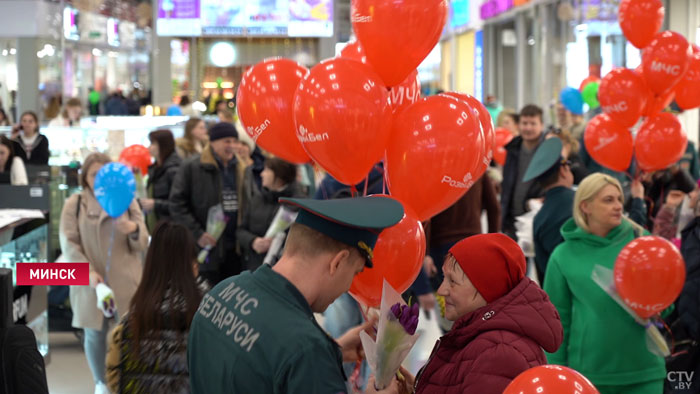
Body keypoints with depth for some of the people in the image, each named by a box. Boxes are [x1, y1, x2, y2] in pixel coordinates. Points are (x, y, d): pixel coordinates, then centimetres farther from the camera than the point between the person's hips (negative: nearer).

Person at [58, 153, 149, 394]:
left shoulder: (127, 202, 8)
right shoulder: (74, 204, 3)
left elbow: (142, 244, 5)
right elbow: (68, 243, -5)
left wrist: (134, 230, -20)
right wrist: (87, 271, -19)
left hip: (125, 282, 1)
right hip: (89, 281, -1)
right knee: (95, 333, 5)